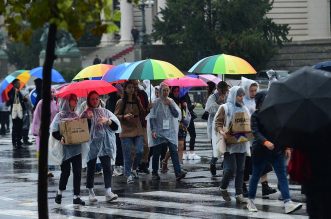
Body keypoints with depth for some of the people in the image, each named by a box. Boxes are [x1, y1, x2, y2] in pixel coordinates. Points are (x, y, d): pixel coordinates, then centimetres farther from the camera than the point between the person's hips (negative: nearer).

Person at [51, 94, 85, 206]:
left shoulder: (75, 115, 12)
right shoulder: (60, 116, -4)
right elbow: (54, 132, -9)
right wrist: (61, 138, -25)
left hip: (76, 147, 4)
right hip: (65, 148, -4)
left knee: (77, 172, -1)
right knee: (66, 171, 3)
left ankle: (76, 196, 3)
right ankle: (59, 192, 26)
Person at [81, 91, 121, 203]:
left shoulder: (105, 112, 13)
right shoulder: (86, 113, 7)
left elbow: (116, 124, 2)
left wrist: (107, 121, -17)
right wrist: (88, 118, -15)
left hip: (105, 143, 1)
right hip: (91, 142, -1)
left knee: (107, 167, -10)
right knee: (91, 168, 3)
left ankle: (108, 192, -15)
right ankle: (91, 192, 12)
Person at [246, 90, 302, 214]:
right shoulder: (256, 116, -5)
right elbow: (255, 132, -18)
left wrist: (287, 147, 7)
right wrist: (265, 142, -35)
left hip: (277, 151, 4)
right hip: (260, 151, -4)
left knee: (282, 176, -7)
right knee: (256, 176, 9)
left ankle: (288, 203, -15)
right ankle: (250, 201, 25)